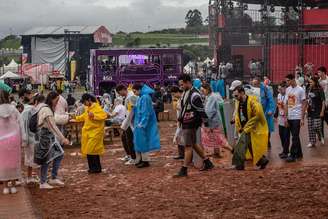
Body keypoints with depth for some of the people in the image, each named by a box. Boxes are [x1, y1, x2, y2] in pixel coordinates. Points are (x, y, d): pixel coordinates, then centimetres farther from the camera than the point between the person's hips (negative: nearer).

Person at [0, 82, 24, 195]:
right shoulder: (13, 109, -4)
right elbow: (20, 124, 1)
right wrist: (21, 139, 11)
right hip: (14, 138, 2)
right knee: (14, 161, 11)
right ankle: (13, 185, 15)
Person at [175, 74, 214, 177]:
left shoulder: (194, 95, -18)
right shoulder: (185, 93, 12)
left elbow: (201, 110, -20)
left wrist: (205, 122, -20)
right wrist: (180, 118, 20)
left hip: (191, 125, -10)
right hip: (185, 123, 10)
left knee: (188, 146, -4)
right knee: (194, 144, 17)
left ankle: (184, 170, 1)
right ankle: (207, 162, 29)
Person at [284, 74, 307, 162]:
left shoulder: (300, 90, -8)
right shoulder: (287, 89, 9)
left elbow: (304, 104, -7)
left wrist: (302, 118, -11)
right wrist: (286, 117, 8)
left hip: (297, 117, -6)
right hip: (289, 117, 6)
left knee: (295, 137, -5)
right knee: (296, 136, 13)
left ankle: (292, 155, -2)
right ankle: (299, 153, 22)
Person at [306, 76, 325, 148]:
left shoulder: (320, 90, -11)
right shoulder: (310, 90, 8)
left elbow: (323, 101, -11)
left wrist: (322, 112, -14)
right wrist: (307, 108, 12)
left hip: (317, 112, -6)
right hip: (310, 112, 6)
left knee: (316, 127, -7)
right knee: (310, 128, 7)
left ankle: (321, 137, 20)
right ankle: (312, 142, 15)